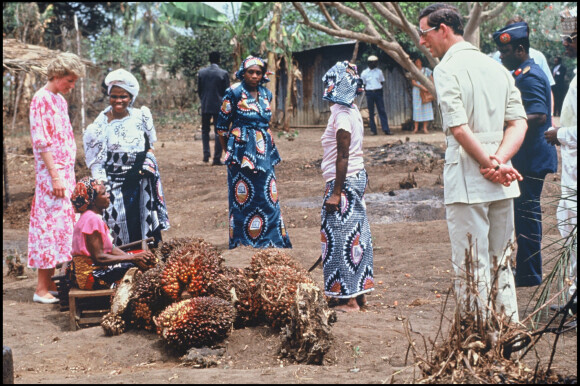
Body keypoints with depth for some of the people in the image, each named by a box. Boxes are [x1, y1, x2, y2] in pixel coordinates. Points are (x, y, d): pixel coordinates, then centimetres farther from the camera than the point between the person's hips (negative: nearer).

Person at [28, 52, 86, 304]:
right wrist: (56, 176, -20)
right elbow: (41, 141, -17)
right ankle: (42, 288, -3)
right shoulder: (41, 99, -12)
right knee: (49, 225, -7)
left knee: (60, 225, 11)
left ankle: (51, 282, 18)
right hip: (51, 174, -9)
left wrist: (68, 176, 16)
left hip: (65, 173, 9)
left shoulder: (60, 100, 16)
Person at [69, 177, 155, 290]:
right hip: (89, 274, -10)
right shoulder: (92, 219, -19)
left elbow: (110, 249, 9)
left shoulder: (94, 217, 13)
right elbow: (99, 257, -23)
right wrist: (133, 257, -18)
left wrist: (135, 257, -6)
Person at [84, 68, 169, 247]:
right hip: (115, 185, -3)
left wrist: (147, 163, 1)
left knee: (146, 231, 6)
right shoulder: (102, 124, -6)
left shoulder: (141, 116, 4)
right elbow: (96, 162, -5)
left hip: (142, 184, 3)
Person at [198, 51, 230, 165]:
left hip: (205, 106, 2)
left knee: (205, 130, 17)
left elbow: (199, 90, 7)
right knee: (219, 132, 3)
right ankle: (217, 158, 0)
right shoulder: (223, 73, -7)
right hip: (219, 106, -2)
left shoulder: (201, 72, 1)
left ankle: (206, 154, 6)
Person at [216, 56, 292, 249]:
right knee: (243, 198, -1)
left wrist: (267, 146, 16)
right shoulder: (233, 93, -5)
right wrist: (229, 152, 2)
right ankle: (243, 241, 8)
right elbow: (222, 126, -1)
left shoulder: (266, 94, 10)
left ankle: (271, 238, 12)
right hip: (242, 151, -5)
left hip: (264, 151, 5)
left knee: (268, 196, 3)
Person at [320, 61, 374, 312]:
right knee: (355, 237, 13)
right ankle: (359, 293, 20)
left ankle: (350, 300, 1)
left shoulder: (341, 115, -17)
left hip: (345, 182, -10)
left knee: (342, 238, -4)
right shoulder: (352, 111, 12)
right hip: (357, 178, 10)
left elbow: (343, 157, -20)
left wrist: (336, 193, -19)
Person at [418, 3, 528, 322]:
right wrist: (499, 160, -7)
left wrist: (489, 164, -12)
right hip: (502, 185, 7)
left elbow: (459, 128, -18)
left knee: (471, 266, -2)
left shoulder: (447, 68, -8)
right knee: (501, 262, 16)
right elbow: (519, 122, 5)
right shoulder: (496, 67, 14)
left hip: (467, 180, -7)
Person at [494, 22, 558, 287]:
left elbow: (538, 116, -28)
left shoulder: (529, 77, -17)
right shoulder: (525, 74, 16)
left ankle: (528, 275, 1)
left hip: (531, 158, -11)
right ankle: (526, 271, 23)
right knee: (526, 214, 15)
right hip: (528, 158, 11)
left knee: (527, 214, -5)